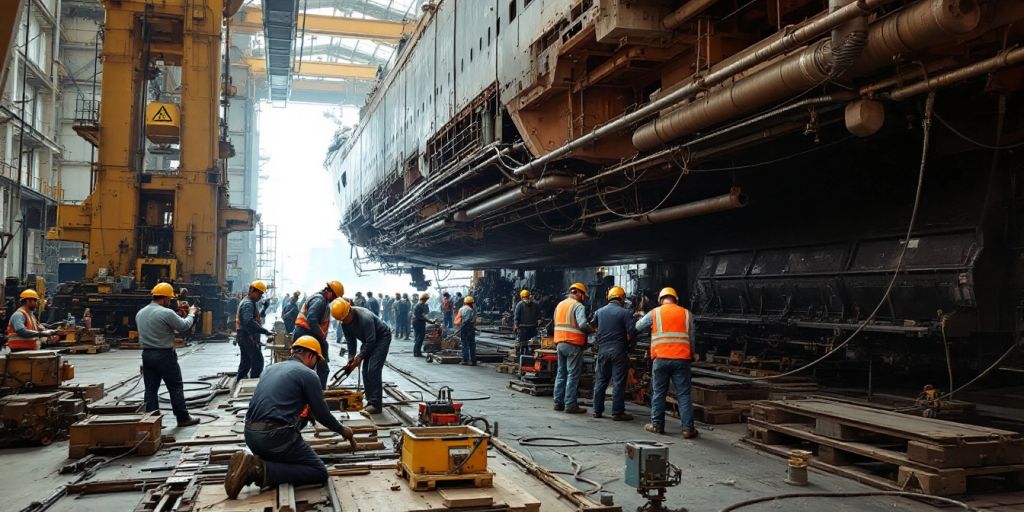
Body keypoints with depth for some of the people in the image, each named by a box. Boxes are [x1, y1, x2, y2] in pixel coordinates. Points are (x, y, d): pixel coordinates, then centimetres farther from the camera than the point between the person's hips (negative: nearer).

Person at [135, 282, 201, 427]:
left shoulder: (140, 313, 7)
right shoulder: (166, 313, -17)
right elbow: (184, 326, -9)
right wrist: (192, 313, 8)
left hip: (147, 354, 7)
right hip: (164, 355, -7)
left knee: (150, 389, 9)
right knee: (176, 387, 5)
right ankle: (183, 418, 12)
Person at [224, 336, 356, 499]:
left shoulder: (272, 368, 20)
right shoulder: (308, 374, -2)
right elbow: (322, 414, 2)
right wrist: (342, 430, 19)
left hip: (250, 434, 8)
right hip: (275, 436, -8)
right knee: (319, 473, 0)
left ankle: (253, 465, 1)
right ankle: (261, 470, -15)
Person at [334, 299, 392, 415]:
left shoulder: (365, 318, -35)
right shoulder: (345, 322, -11)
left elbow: (371, 341, -29)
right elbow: (350, 341, 0)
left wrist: (360, 357, -22)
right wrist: (351, 358, -6)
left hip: (382, 337, -8)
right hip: (368, 340, 8)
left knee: (373, 369, -17)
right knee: (366, 371, 3)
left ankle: (376, 404, -16)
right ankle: (370, 401, 12)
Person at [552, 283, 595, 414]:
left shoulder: (559, 305, 14)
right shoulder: (578, 306, -11)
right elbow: (583, 324, -23)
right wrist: (593, 330, -6)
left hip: (560, 343, 8)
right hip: (573, 345, -8)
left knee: (561, 373, 15)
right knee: (573, 375, -3)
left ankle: (558, 402, 18)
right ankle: (570, 405, -2)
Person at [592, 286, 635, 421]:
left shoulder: (599, 312, 7)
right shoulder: (625, 313, -7)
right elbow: (632, 333, -13)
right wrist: (625, 341, 5)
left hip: (603, 350, 4)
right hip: (619, 350, -4)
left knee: (600, 380, 11)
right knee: (618, 382, 0)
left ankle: (597, 410, 15)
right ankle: (617, 412, 1)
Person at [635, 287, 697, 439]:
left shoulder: (654, 313, 4)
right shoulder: (686, 314, 8)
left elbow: (638, 327, 16)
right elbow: (691, 338, 8)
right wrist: (691, 355, 21)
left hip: (660, 358, -1)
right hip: (681, 358, 1)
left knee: (658, 393, 10)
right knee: (683, 394, 3)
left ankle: (657, 425, 14)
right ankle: (688, 428, 1)